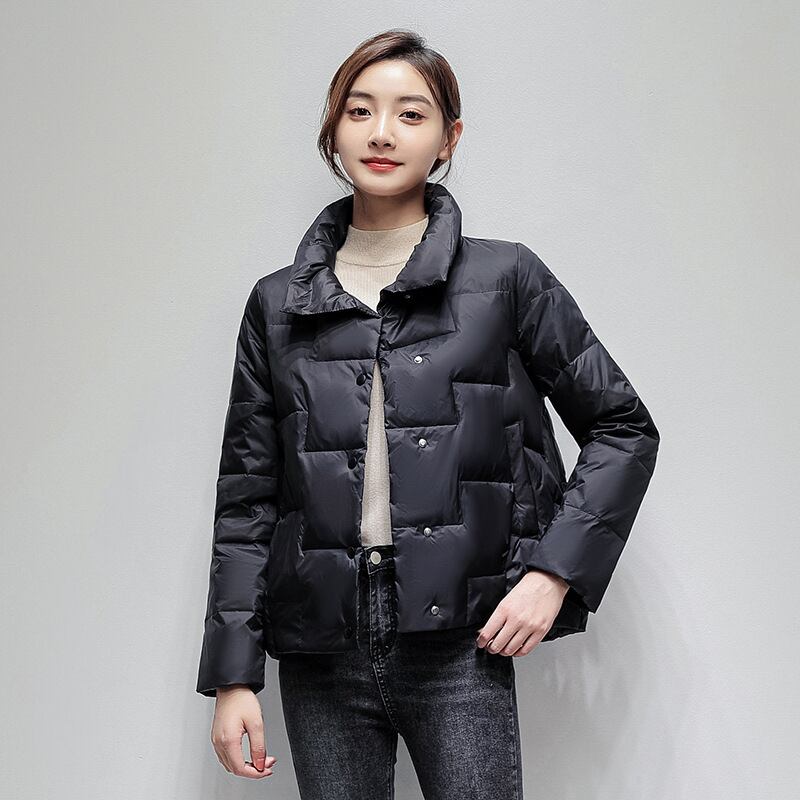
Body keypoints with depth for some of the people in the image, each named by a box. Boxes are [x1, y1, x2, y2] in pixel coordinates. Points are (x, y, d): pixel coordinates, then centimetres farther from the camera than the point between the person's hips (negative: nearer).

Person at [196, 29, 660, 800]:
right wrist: (233, 675, 3)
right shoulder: (279, 304, 6)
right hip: (321, 653, 2)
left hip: (457, 650, -2)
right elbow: (246, 499, 7)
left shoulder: (505, 279, 0)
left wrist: (556, 569, -5)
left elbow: (624, 429, 6)